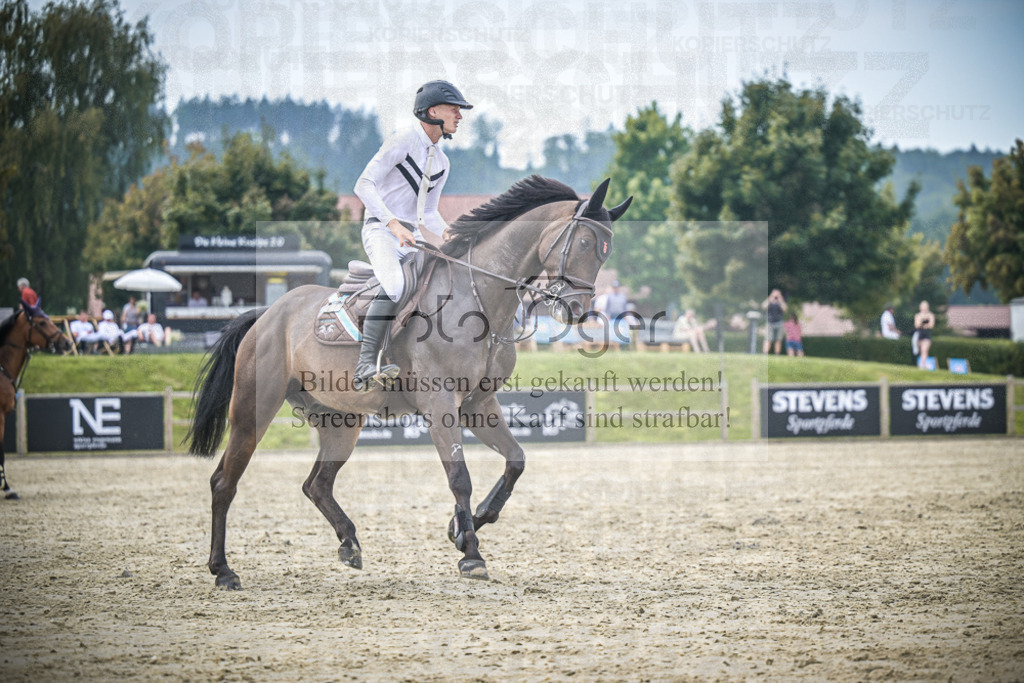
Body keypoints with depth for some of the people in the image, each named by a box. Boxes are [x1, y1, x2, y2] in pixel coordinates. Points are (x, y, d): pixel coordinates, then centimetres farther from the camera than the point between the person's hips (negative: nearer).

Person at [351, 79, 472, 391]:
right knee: (393, 286, -33)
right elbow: (363, 186, -17)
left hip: (413, 237, 9)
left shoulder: (441, 162, 16)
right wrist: (394, 224, -28)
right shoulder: (401, 143, -9)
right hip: (380, 230, -9)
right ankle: (365, 367, -35)